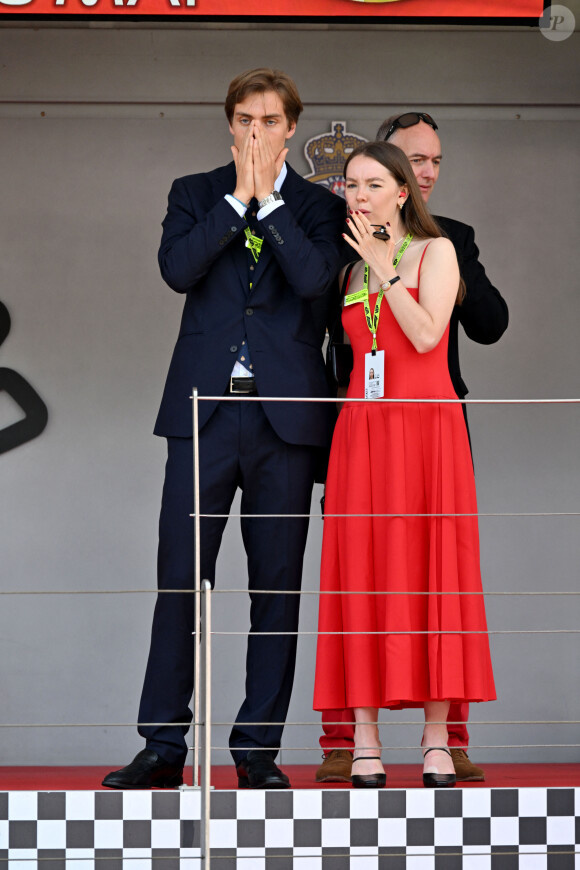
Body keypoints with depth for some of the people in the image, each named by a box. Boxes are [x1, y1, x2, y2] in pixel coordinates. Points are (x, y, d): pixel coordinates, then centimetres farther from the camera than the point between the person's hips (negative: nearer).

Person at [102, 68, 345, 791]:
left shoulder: (320, 206, 8)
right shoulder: (195, 194, 11)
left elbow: (315, 278, -11)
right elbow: (177, 268, -7)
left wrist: (268, 197, -8)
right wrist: (240, 197, -7)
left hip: (284, 417, 0)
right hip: (203, 412, 0)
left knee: (277, 586, 2)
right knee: (180, 581, -2)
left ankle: (257, 750, 9)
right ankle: (163, 747, 4)